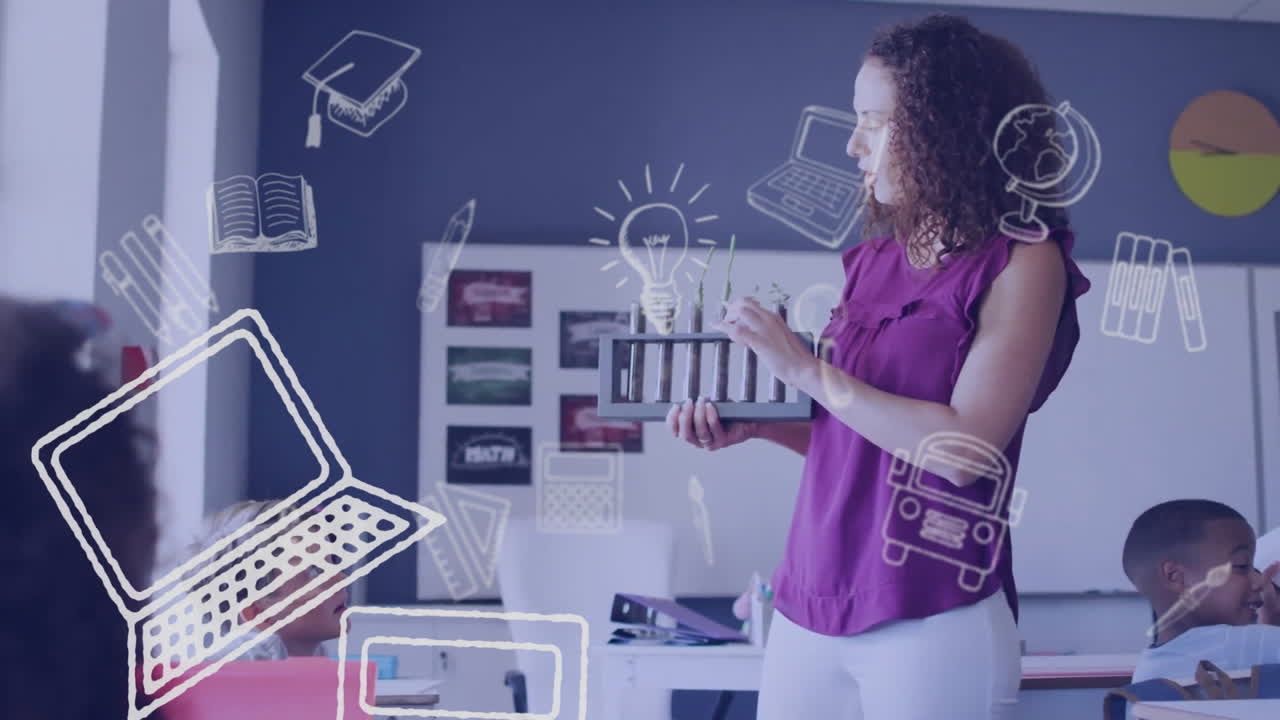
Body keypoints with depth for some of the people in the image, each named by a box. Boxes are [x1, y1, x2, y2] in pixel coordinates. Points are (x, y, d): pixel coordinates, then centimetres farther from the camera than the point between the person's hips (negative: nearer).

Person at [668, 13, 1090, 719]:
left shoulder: (1021, 260, -7)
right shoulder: (871, 262, 10)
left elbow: (965, 446, -17)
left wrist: (809, 370, -13)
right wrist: (753, 423, 1)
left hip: (932, 619, -6)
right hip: (806, 606, 6)